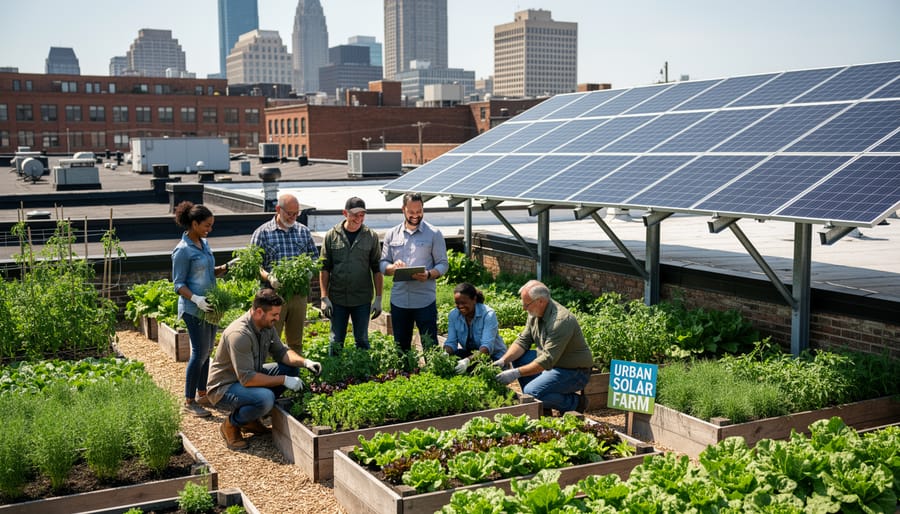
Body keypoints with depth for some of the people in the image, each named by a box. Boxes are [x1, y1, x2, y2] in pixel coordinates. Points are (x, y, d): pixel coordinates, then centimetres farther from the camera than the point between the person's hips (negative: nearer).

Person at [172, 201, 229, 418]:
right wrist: (196, 299, -28)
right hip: (194, 309, -8)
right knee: (200, 353, -6)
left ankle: (202, 394, 25)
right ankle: (189, 402, 5)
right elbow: (179, 284, -14)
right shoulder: (183, 250, -14)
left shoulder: (204, 243, 10)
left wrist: (225, 268, 2)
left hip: (210, 306, 8)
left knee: (207, 351, 13)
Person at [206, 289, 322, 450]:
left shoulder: (267, 326, -2)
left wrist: (305, 362, -12)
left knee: (292, 368, -1)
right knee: (265, 398, -36)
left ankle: (250, 419, 8)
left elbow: (281, 351, 6)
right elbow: (247, 379, -32)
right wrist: (283, 380, -27)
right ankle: (231, 424, -4)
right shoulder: (239, 334, -30)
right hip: (223, 388, -10)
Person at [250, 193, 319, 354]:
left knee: (296, 341, 11)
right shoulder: (262, 232, -1)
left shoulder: (303, 231, 12)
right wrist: (268, 277, -23)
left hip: (299, 293, 4)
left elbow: (314, 256, 16)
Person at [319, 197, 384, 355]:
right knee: (336, 342, 8)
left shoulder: (371, 236, 2)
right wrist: (324, 297, -5)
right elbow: (324, 268, 1)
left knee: (362, 340, 9)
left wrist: (378, 298, -1)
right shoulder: (332, 236, 1)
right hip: (337, 299, 0)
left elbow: (377, 269, 4)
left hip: (362, 300, 0)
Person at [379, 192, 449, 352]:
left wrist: (429, 274, -20)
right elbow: (383, 264, 10)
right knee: (400, 348, 11)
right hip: (398, 300, 3)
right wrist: (393, 267, -13)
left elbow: (443, 264, 0)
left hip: (425, 300, -3)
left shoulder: (434, 234, 1)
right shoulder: (392, 234, 10)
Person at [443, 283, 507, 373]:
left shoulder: (488, 314, -21)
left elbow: (487, 346, -32)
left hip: (494, 357, -4)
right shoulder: (453, 315, -5)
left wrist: (468, 360, -49)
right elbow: (451, 342, -8)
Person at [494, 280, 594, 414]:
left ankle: (575, 403, -3)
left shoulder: (561, 321, -28)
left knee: (531, 392, -25)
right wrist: (504, 360, -11)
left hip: (574, 371, -9)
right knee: (517, 357, 1)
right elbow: (522, 341, 5)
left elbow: (548, 360, -31)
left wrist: (516, 373, -31)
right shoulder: (535, 314, 1)